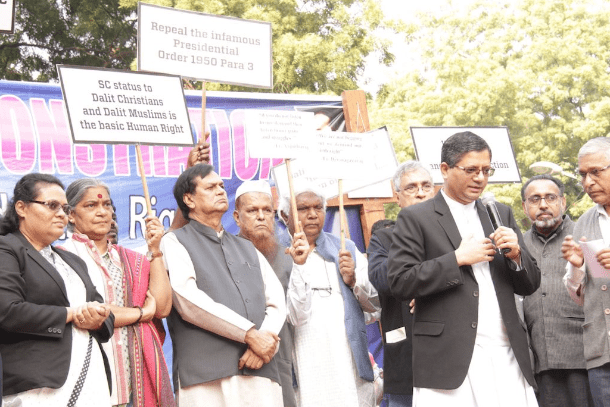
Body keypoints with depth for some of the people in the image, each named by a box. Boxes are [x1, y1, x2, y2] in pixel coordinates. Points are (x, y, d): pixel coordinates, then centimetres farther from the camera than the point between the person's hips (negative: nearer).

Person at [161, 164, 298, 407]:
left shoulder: (247, 248, 27)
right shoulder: (175, 242, 9)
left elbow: (277, 302, 16)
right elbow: (188, 300, -7)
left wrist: (266, 342, -5)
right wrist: (250, 334, -9)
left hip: (260, 373, 5)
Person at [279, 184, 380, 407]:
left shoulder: (344, 249, 13)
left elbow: (375, 303, 13)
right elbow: (294, 316, -8)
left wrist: (353, 280, -5)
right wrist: (297, 266, -16)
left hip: (351, 363, 3)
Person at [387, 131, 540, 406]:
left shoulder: (501, 214, 17)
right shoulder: (415, 218, 2)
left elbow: (530, 286, 17)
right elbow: (400, 283, -7)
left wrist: (516, 254, -3)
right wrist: (457, 258, -10)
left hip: (507, 358, 4)